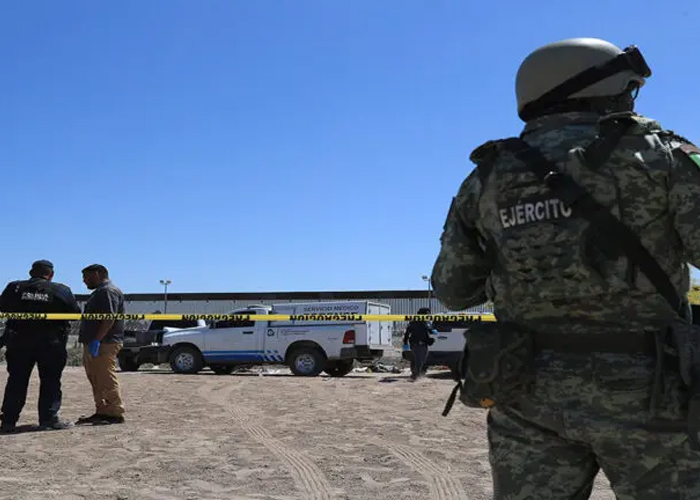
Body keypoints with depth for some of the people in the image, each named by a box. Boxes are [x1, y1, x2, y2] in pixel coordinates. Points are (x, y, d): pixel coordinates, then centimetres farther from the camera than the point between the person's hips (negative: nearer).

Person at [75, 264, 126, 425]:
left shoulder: (109, 291, -12)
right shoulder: (100, 292, 23)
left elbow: (110, 318, -22)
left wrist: (96, 340, -25)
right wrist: (88, 341, 17)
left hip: (104, 344, -11)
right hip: (93, 345, 11)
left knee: (107, 380, -9)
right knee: (97, 381, 13)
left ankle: (116, 414, -6)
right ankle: (102, 412, 18)